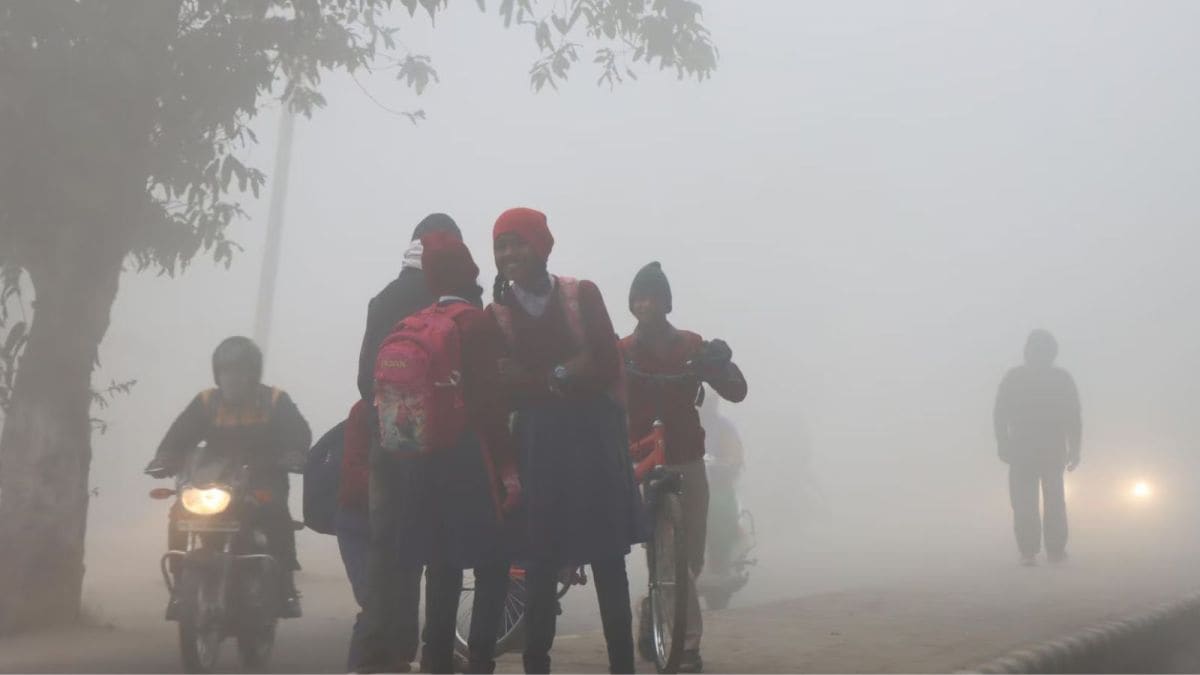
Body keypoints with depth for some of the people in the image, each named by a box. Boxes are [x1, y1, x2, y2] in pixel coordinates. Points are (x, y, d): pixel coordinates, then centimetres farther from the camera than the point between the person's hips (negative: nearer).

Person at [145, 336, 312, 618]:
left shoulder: (276, 401, 7)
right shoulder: (206, 402, 11)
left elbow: (299, 433, -4)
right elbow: (180, 435, 0)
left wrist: (293, 455, -28)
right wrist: (165, 458, -22)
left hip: (263, 480, -2)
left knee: (276, 512, -33)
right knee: (180, 513, -21)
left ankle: (286, 585, -26)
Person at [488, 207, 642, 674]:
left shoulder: (583, 295, 4)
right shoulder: (495, 313, 3)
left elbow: (608, 365, -5)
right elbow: (503, 388, -6)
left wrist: (543, 376, -8)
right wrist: (561, 377, -11)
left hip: (593, 436, 1)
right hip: (538, 442, 0)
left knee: (608, 560, 5)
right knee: (540, 562, 2)